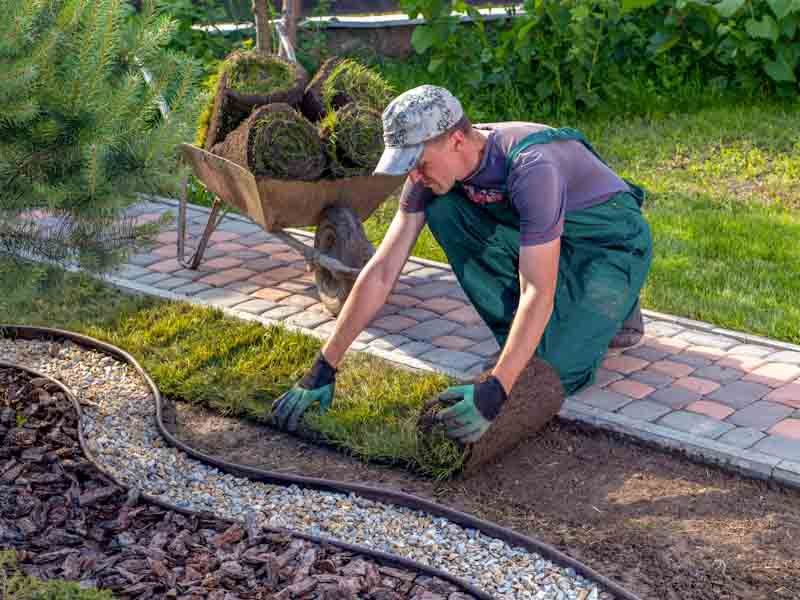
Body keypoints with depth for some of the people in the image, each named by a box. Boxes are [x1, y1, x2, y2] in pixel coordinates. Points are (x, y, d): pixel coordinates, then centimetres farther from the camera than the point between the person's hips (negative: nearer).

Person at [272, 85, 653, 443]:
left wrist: (493, 393, -46)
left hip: (612, 241, -6)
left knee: (560, 371, -26)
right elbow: (381, 273, -15)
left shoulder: (531, 166, -37)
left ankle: (615, 312, 8)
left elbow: (537, 294, -39)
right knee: (442, 211, -18)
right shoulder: (432, 170, -16)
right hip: (545, 236, 6)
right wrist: (323, 369, -18)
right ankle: (525, 344, -6)